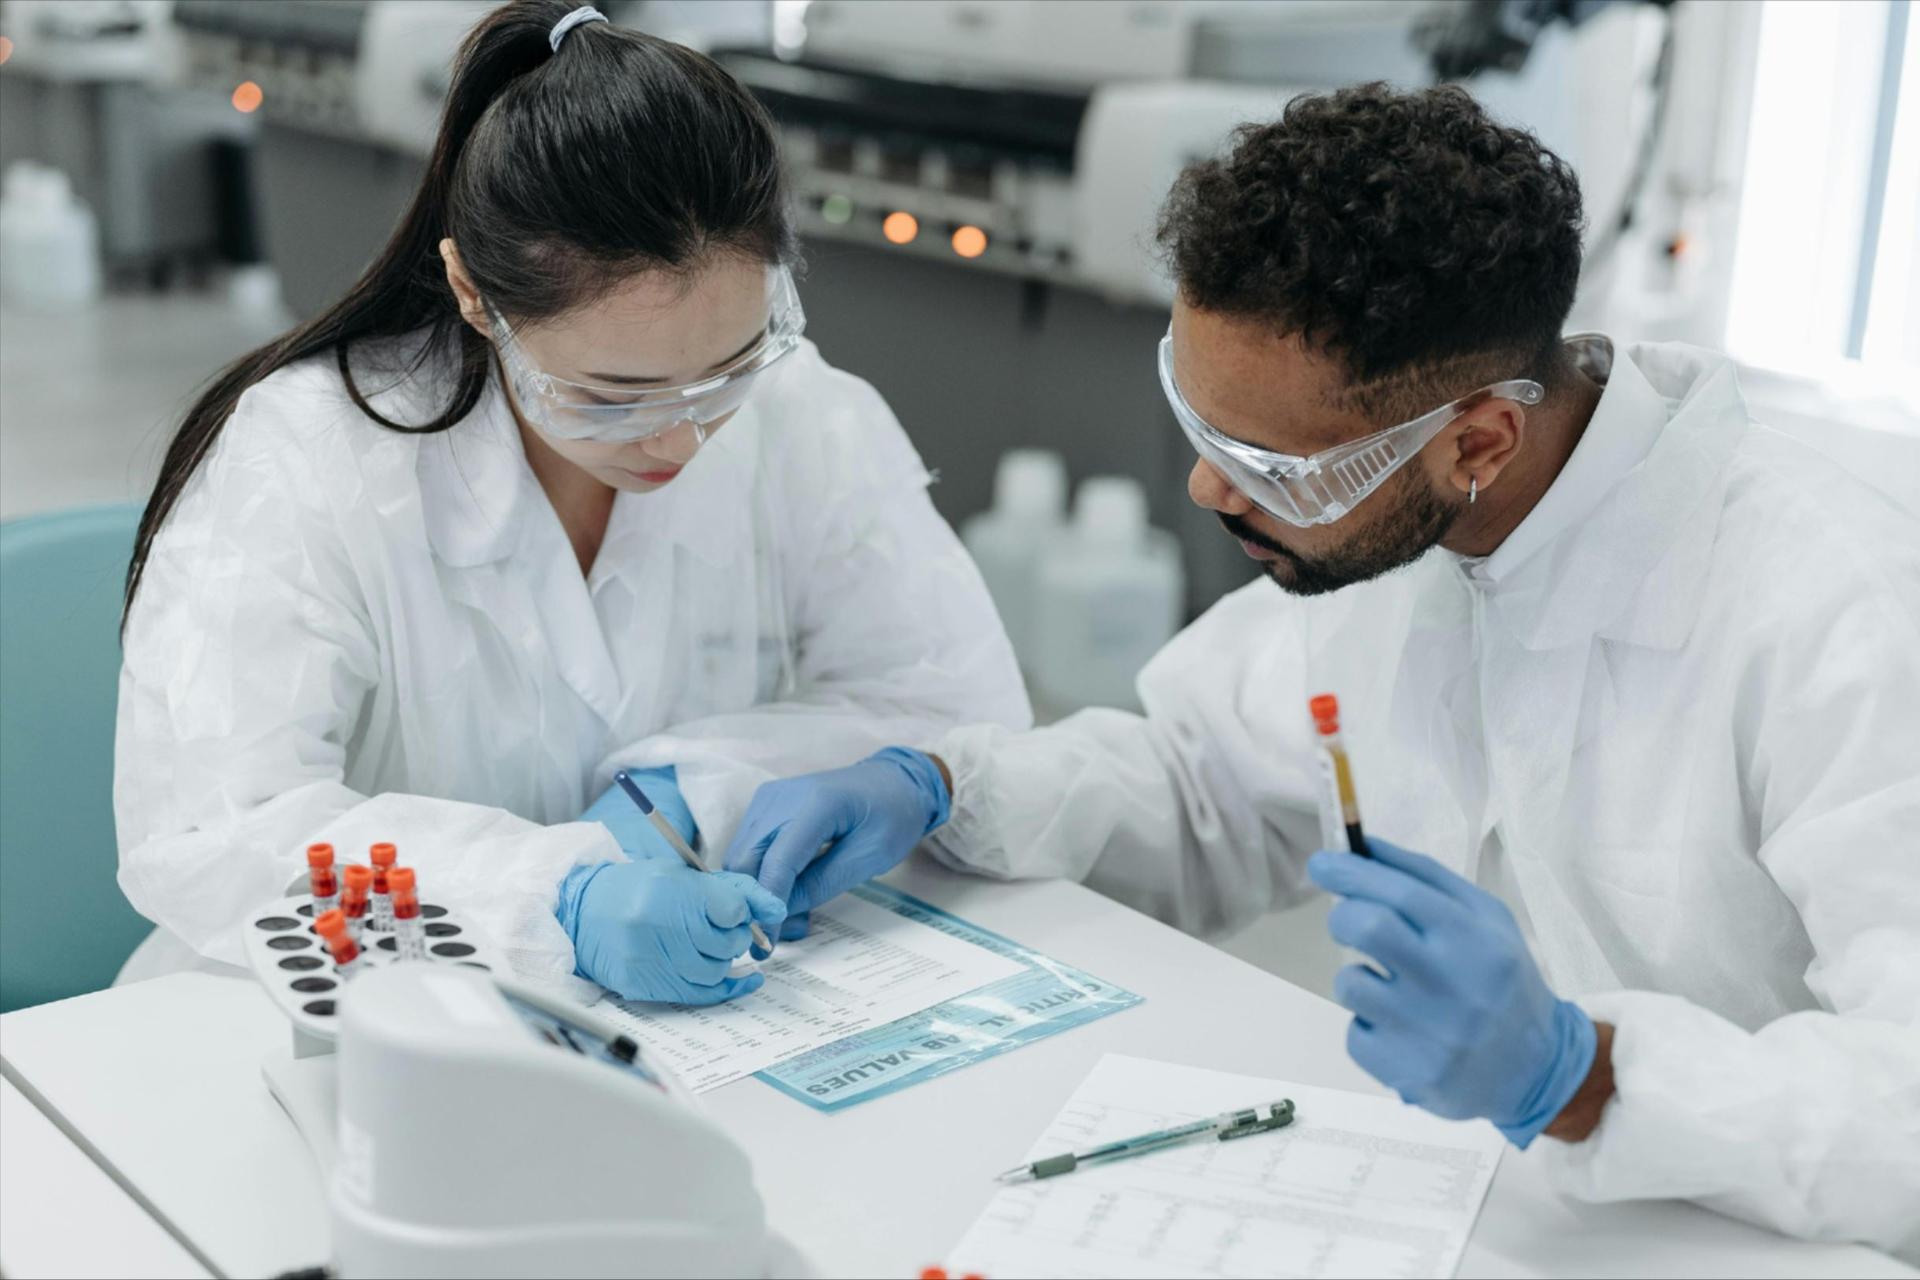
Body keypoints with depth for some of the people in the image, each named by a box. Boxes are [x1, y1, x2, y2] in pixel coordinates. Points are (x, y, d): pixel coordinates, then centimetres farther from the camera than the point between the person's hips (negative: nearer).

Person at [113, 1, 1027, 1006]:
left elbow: (968, 706, -6)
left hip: (709, 1013, 3)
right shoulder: (302, 460, -15)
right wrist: (560, 902, -35)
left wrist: (684, 796, -19)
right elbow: (202, 836, -23)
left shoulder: (805, 420, -6)